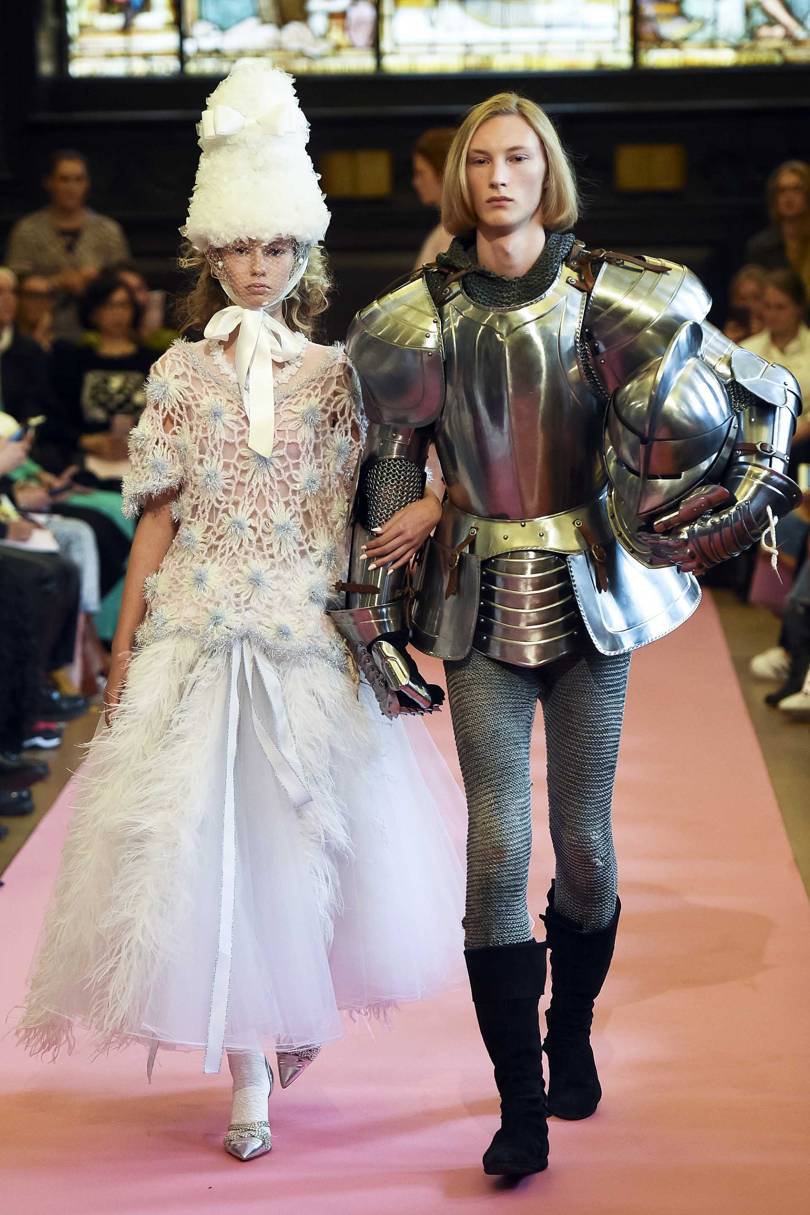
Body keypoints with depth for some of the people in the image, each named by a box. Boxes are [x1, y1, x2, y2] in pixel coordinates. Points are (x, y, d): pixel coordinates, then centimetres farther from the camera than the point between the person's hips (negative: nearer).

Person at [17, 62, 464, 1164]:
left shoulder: (332, 373, 4)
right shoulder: (181, 374, 5)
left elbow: (357, 509, 4)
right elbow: (159, 514, 5)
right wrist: (125, 638, 2)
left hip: (313, 633, 0)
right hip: (202, 630, 0)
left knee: (308, 825, 3)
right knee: (208, 829, -3)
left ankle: (306, 1004, 31)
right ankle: (248, 1068, 7)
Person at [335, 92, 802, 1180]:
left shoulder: (614, 297, -3)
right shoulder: (423, 315, 1)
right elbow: (389, 471, 8)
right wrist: (376, 606, 6)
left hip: (592, 591, 0)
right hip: (482, 600, 0)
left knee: (584, 841, 5)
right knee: (498, 844, -5)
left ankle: (573, 1037, 31)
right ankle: (520, 1102, 3)